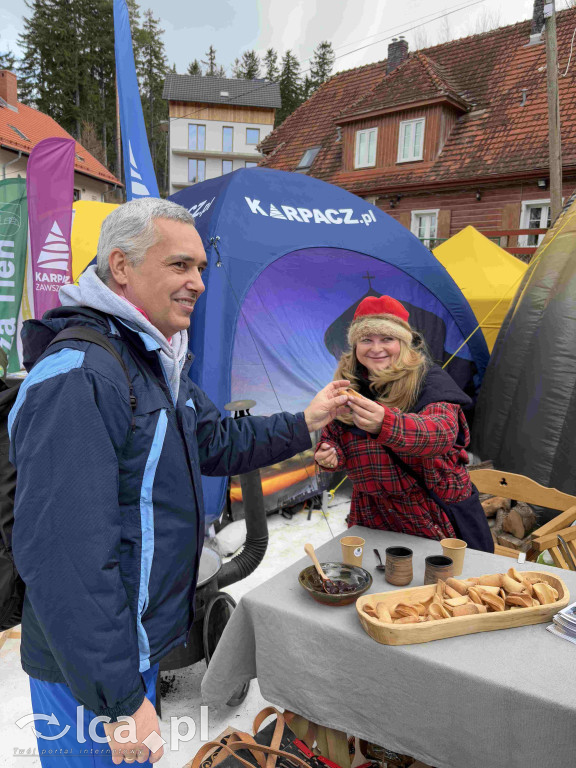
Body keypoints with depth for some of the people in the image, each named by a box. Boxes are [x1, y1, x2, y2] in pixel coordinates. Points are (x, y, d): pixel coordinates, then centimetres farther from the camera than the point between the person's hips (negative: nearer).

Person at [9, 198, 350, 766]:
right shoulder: (78, 378, -27)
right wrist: (118, 698, -25)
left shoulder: (159, 364, 7)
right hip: (90, 674, -9)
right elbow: (62, 553, -30)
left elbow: (218, 443, 17)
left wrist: (304, 424, 8)